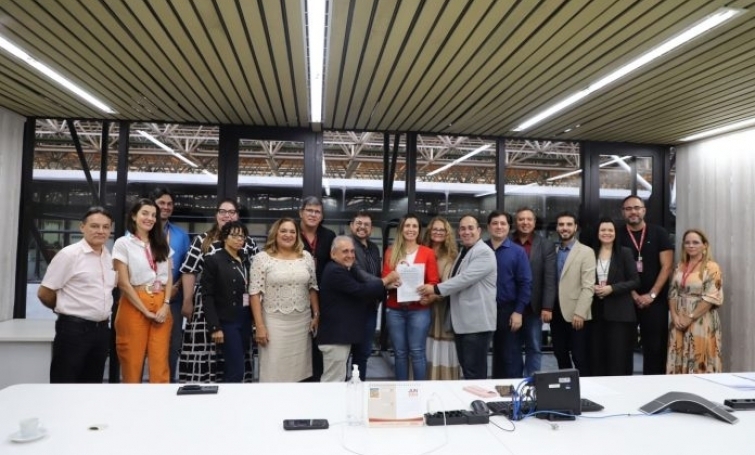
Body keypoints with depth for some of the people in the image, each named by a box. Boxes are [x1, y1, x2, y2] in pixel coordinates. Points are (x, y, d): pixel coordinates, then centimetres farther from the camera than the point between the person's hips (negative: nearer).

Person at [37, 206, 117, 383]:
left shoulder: (109, 256, 9)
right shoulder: (69, 254, -11)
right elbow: (44, 292, -8)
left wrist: (102, 315, 14)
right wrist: (66, 310, 6)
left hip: (101, 329, 6)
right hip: (74, 329, -6)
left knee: (93, 385, 16)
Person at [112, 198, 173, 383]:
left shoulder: (162, 244, 14)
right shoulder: (123, 243, -1)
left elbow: (168, 277, 11)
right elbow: (124, 283, -6)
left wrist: (166, 304, -4)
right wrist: (146, 311, -9)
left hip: (161, 306, 4)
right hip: (135, 307, -3)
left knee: (160, 362, 1)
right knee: (133, 362, 2)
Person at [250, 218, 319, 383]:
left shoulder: (306, 256, 6)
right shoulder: (262, 258, -5)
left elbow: (313, 288, 11)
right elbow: (255, 293, -7)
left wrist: (316, 315, 6)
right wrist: (260, 325, -11)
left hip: (302, 322, 4)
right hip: (274, 322, -3)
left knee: (299, 368, 11)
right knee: (274, 370, 3)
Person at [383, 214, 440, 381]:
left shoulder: (427, 252, 4)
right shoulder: (391, 252, 9)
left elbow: (434, 282, 0)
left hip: (419, 309, -2)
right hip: (395, 309, 2)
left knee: (417, 352, -1)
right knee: (399, 352, 6)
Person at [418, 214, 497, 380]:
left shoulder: (484, 253, -13)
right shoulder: (463, 252, 18)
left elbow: (465, 279, -22)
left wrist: (436, 289, -17)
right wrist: (435, 294, 9)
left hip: (477, 322, -9)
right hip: (462, 321, 10)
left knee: (474, 372, -4)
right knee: (465, 368, 16)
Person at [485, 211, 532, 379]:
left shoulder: (518, 251, -2)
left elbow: (525, 283, -4)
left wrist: (518, 311, -9)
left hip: (508, 311, -2)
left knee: (510, 356, 7)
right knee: (495, 353, 13)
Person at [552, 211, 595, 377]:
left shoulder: (586, 252, -4)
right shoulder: (553, 251, 10)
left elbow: (588, 286, -11)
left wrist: (579, 313, -17)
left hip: (576, 314, -5)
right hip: (556, 313, 5)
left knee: (581, 359, 2)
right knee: (560, 356, 13)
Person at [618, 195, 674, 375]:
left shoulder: (659, 233, 3)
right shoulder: (617, 236, 3)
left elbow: (667, 266, -1)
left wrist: (651, 295, -9)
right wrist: (634, 295, -8)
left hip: (655, 300, 0)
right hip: (626, 299, 1)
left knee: (655, 346, 2)